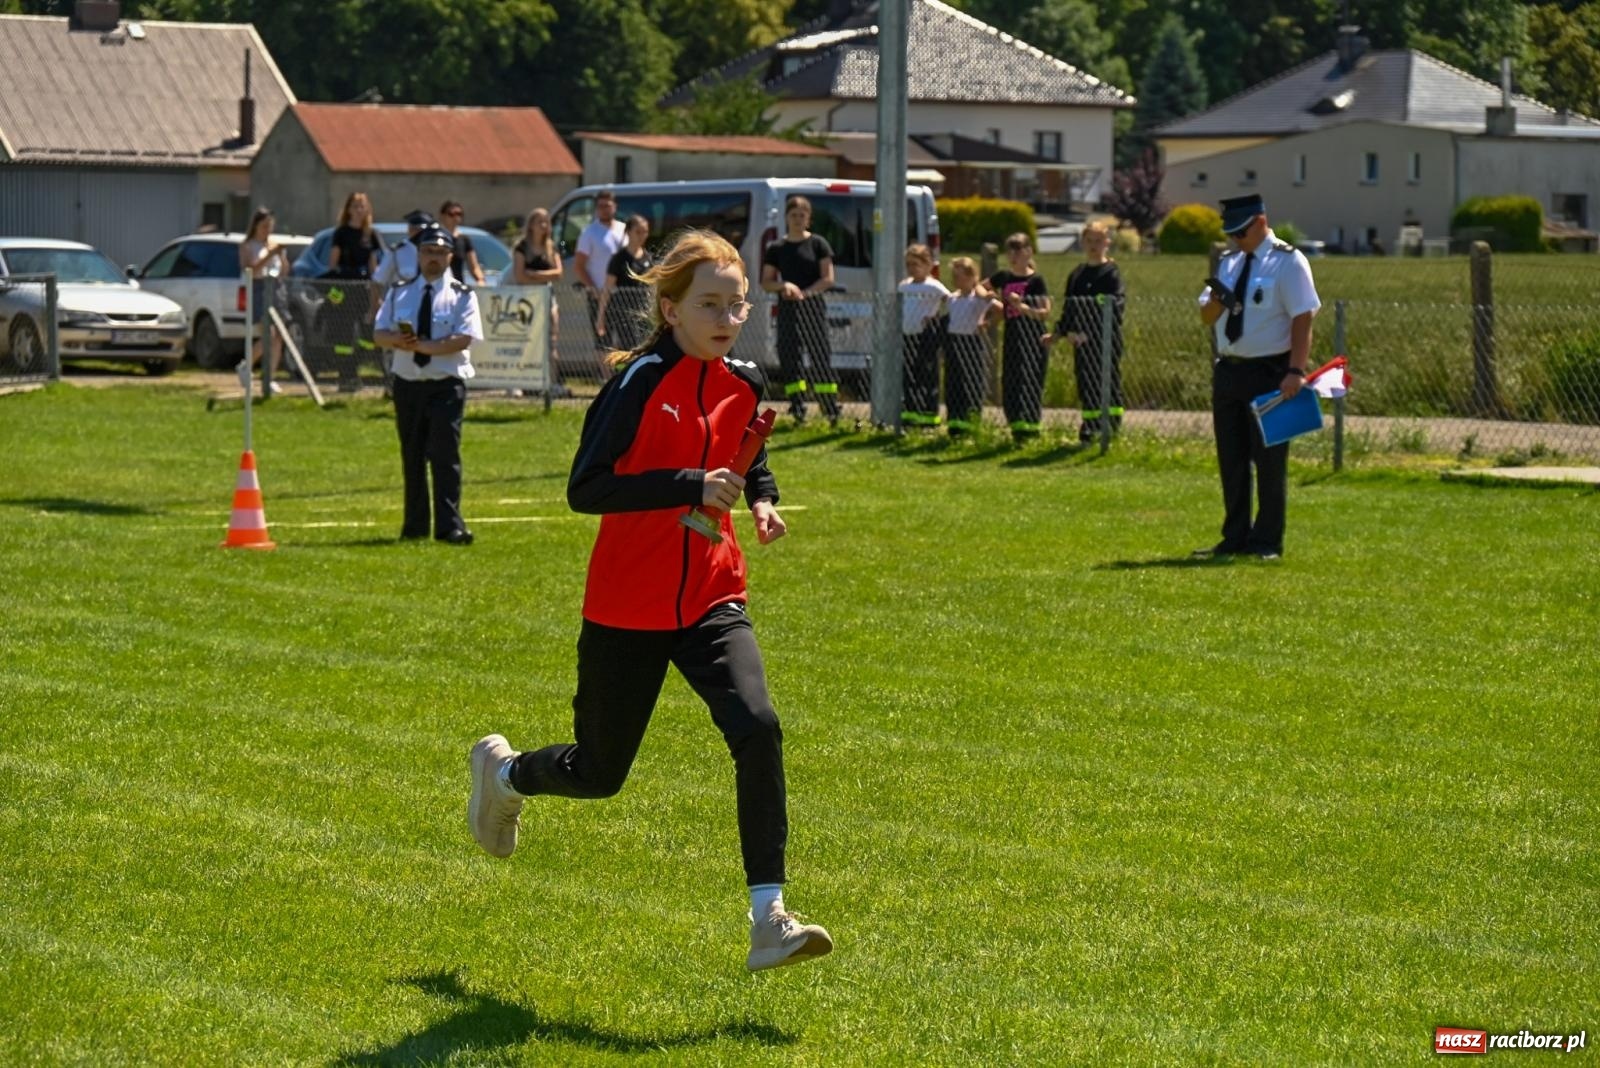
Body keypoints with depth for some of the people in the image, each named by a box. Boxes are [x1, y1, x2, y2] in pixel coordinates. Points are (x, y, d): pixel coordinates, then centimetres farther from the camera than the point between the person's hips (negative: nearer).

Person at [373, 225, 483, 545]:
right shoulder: (399, 293, 11)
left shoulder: (462, 296, 0)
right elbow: (380, 334, 4)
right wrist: (398, 340, -18)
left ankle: (449, 526, -10)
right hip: (407, 384, 4)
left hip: (446, 386, -4)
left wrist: (424, 346, -22)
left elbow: (463, 339, -13)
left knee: (445, 455, -10)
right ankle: (414, 526, 17)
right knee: (412, 456, 9)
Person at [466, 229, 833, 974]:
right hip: (627, 610, -4)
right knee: (599, 772, 11)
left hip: (711, 599, 4)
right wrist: (691, 487, -29)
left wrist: (762, 502, 2)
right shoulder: (641, 381, -15)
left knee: (757, 729, -20)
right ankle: (502, 772, 46)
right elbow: (584, 489, -22)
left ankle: (769, 920, -19)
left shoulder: (743, 384, 3)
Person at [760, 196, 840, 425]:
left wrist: (804, 292, -13)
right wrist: (784, 286, -10)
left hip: (813, 305, -3)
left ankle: (831, 410, -7)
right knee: (789, 357, -2)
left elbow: (828, 279, -2)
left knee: (820, 355, -7)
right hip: (787, 309, 3)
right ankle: (797, 410, 1)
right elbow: (766, 282, 10)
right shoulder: (776, 248, 10)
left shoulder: (818, 244, 3)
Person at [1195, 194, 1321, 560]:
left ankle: (1266, 541, 6)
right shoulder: (1229, 263, 12)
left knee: (1269, 459, -1)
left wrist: (1295, 372, -23)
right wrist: (1216, 300, -8)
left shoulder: (1288, 262, -8)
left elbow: (1302, 319, -14)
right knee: (1231, 460, 10)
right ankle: (1235, 538, 18)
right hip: (1228, 371, 7)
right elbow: (1207, 318, 15)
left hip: (1269, 373, -7)